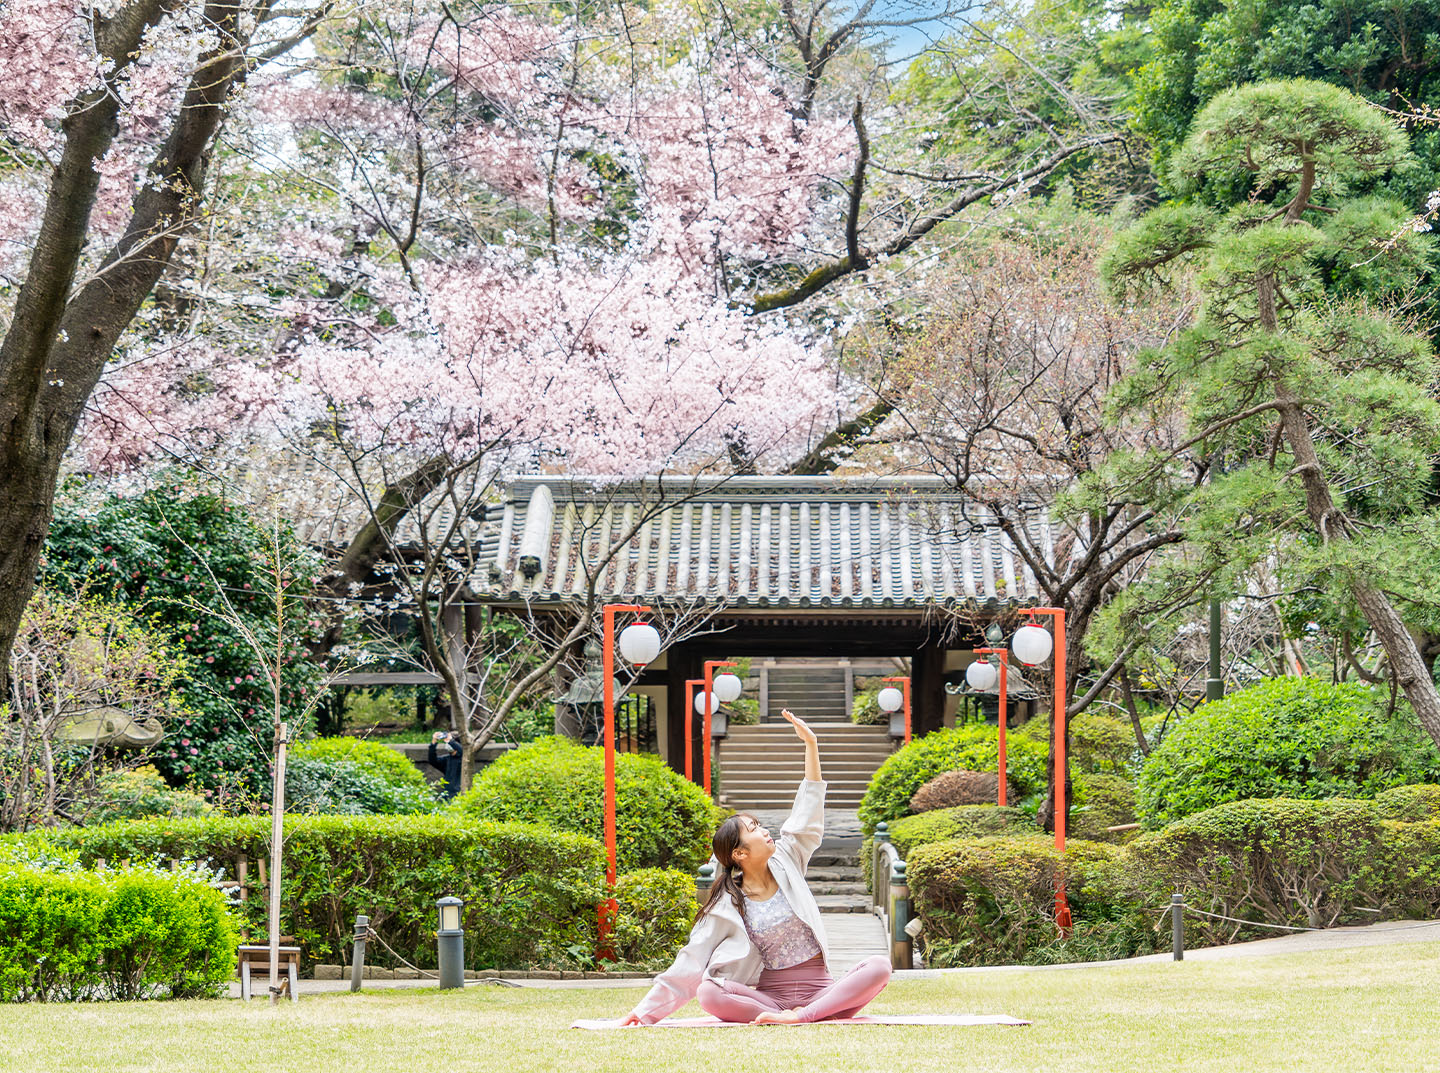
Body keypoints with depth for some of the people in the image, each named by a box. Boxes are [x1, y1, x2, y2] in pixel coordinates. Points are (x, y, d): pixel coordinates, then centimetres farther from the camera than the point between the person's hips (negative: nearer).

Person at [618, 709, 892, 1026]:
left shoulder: (785, 865, 9)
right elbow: (691, 962, 0)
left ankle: (805, 1015, -34)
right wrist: (646, 1011, -5)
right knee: (709, 993, -30)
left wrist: (810, 743, 1)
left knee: (879, 966, -26)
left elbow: (807, 813, 8)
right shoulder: (727, 907, 1)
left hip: (820, 991, 3)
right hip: (769, 995, -3)